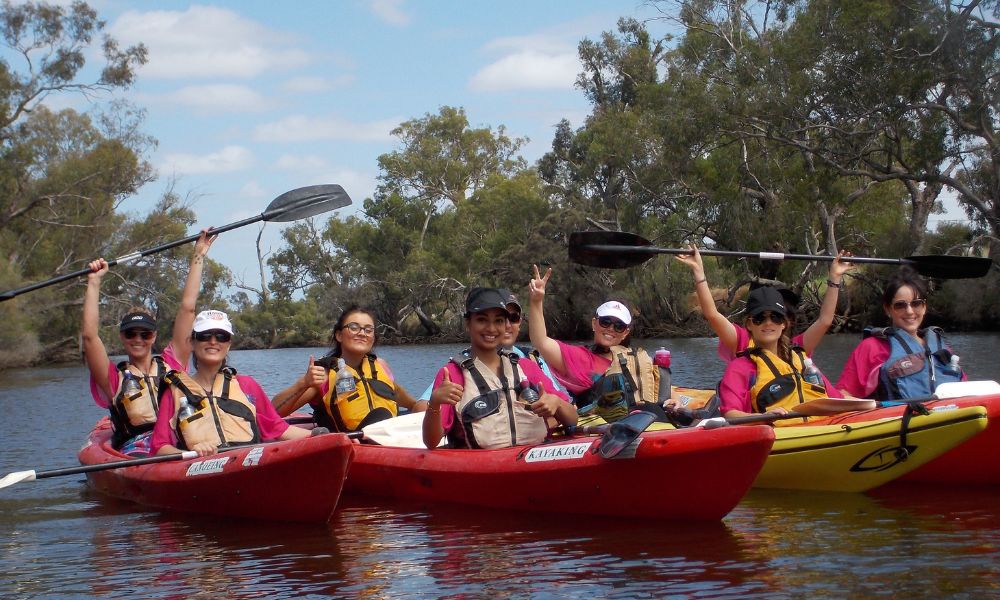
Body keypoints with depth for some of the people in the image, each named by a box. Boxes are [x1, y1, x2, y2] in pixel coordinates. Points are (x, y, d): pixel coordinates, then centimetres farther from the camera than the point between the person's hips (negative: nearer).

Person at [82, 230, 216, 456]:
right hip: (135, 453, -2)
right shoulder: (114, 378, 14)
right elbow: (89, 335, 1)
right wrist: (94, 283, 4)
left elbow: (187, 308, 21)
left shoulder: (171, 364, 20)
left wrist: (198, 257, 23)